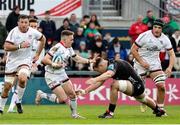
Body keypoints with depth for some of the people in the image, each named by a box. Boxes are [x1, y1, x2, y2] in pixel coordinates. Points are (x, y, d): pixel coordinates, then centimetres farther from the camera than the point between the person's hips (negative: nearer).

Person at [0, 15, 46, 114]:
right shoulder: (14, 32, -13)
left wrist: (38, 54, 15)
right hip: (12, 61, 0)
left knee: (22, 79, -29)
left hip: (25, 61, 0)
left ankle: (19, 102, -7)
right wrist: (20, 46, -29)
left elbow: (43, 39, 16)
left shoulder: (33, 32, -5)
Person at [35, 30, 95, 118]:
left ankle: (74, 114, 20)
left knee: (72, 94, 3)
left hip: (62, 74, 8)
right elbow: (44, 60, -23)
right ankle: (41, 95, 8)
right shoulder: (57, 48, -22)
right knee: (63, 99, -11)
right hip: (52, 76, -8)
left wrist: (90, 61, 7)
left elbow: (77, 59, 17)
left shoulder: (69, 48, 6)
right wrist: (53, 64, -36)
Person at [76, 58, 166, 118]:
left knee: (115, 85, -31)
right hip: (138, 86, 11)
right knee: (143, 99, 40)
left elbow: (109, 74, -49)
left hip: (136, 85, -11)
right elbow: (99, 83, 5)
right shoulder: (109, 66, 4)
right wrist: (85, 91, -4)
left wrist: (95, 79, -61)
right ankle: (157, 109, 69)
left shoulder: (113, 64, -25)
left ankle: (110, 112, -21)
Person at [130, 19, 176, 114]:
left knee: (161, 86, -12)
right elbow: (133, 50, -12)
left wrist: (170, 68, -17)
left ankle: (160, 108, 2)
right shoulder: (144, 36, -16)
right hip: (141, 62, -3)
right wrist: (141, 62, -18)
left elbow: (172, 54, -1)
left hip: (155, 63, 3)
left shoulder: (165, 39, -5)